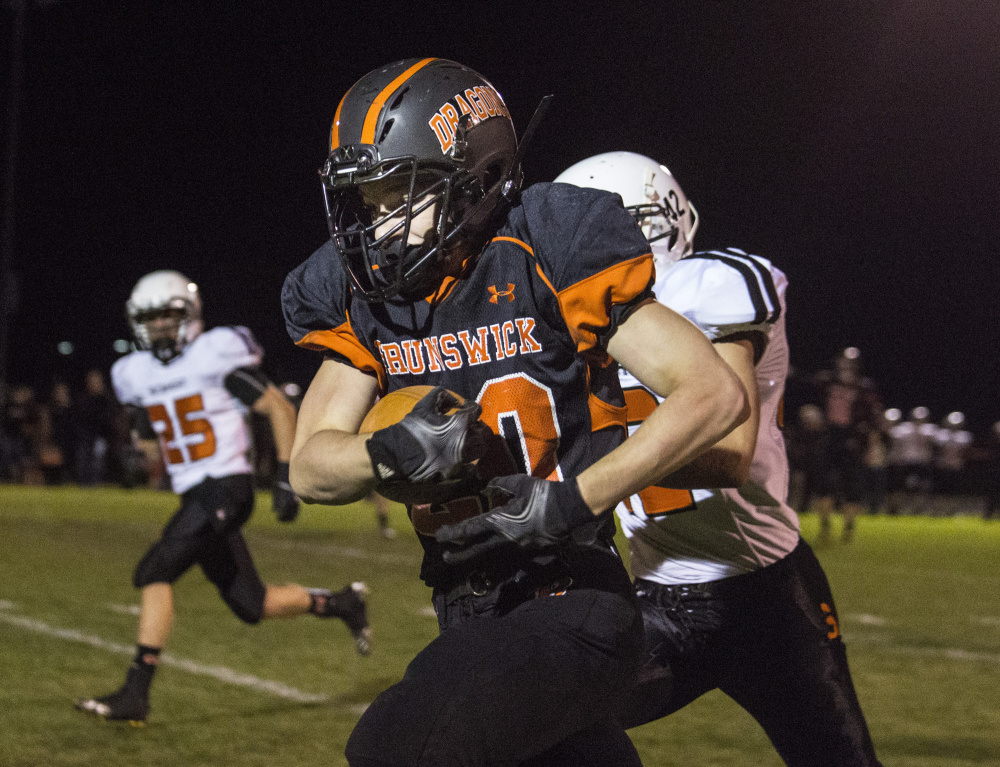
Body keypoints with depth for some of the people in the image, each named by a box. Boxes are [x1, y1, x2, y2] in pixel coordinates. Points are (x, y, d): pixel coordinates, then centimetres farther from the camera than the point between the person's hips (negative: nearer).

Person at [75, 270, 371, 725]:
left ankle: (135, 693, -16)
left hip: (225, 488, -7)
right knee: (253, 607, 9)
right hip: (194, 498, 7)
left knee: (154, 573, -18)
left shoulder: (217, 355, -8)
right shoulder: (136, 375, 11)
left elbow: (280, 409, -6)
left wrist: (286, 479, -10)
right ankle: (342, 604, 32)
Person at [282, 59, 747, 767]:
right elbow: (310, 469, 5)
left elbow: (716, 395, -15)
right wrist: (394, 452, -18)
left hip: (571, 611, -7)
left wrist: (568, 504, -21)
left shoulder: (544, 258, -12)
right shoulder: (365, 296, 6)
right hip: (471, 624, 7)